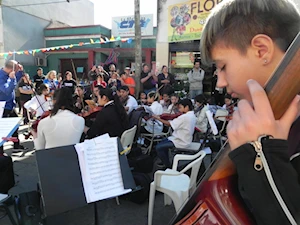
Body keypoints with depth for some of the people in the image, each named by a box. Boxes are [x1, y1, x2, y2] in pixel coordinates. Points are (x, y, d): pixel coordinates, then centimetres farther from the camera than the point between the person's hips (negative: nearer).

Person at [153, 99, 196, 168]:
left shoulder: (185, 117, -27)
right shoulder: (192, 115, 4)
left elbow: (169, 124, -22)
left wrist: (158, 118, -13)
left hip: (181, 142, -10)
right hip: (185, 139, 11)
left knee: (158, 147, -9)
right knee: (163, 142, 21)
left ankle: (168, 166, 4)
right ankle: (166, 162, 28)